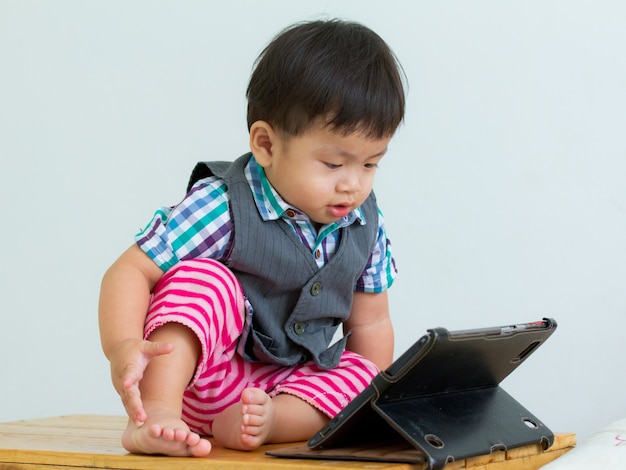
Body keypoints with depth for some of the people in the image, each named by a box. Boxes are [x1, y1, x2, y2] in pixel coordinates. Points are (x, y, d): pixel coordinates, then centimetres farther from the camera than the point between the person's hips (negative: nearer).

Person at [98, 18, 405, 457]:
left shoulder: (365, 224, -1)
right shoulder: (222, 209, -20)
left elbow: (369, 322, 10)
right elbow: (131, 272, -22)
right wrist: (123, 346, -40)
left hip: (293, 381, 5)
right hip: (198, 379, -5)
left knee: (359, 373, -18)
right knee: (204, 277, -28)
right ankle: (157, 414, -42)